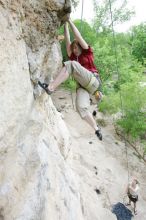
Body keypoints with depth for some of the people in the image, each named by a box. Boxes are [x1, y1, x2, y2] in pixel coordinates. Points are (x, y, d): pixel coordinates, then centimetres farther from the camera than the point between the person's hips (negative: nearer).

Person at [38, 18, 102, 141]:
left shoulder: (87, 53, 16)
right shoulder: (73, 57, 27)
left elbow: (78, 37, 9)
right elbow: (67, 40, 24)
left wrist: (70, 21, 15)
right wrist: (65, 24, 25)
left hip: (93, 81, -5)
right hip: (82, 86, 5)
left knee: (70, 64, -23)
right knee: (81, 107, -21)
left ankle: (50, 88, -28)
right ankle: (97, 129, -4)